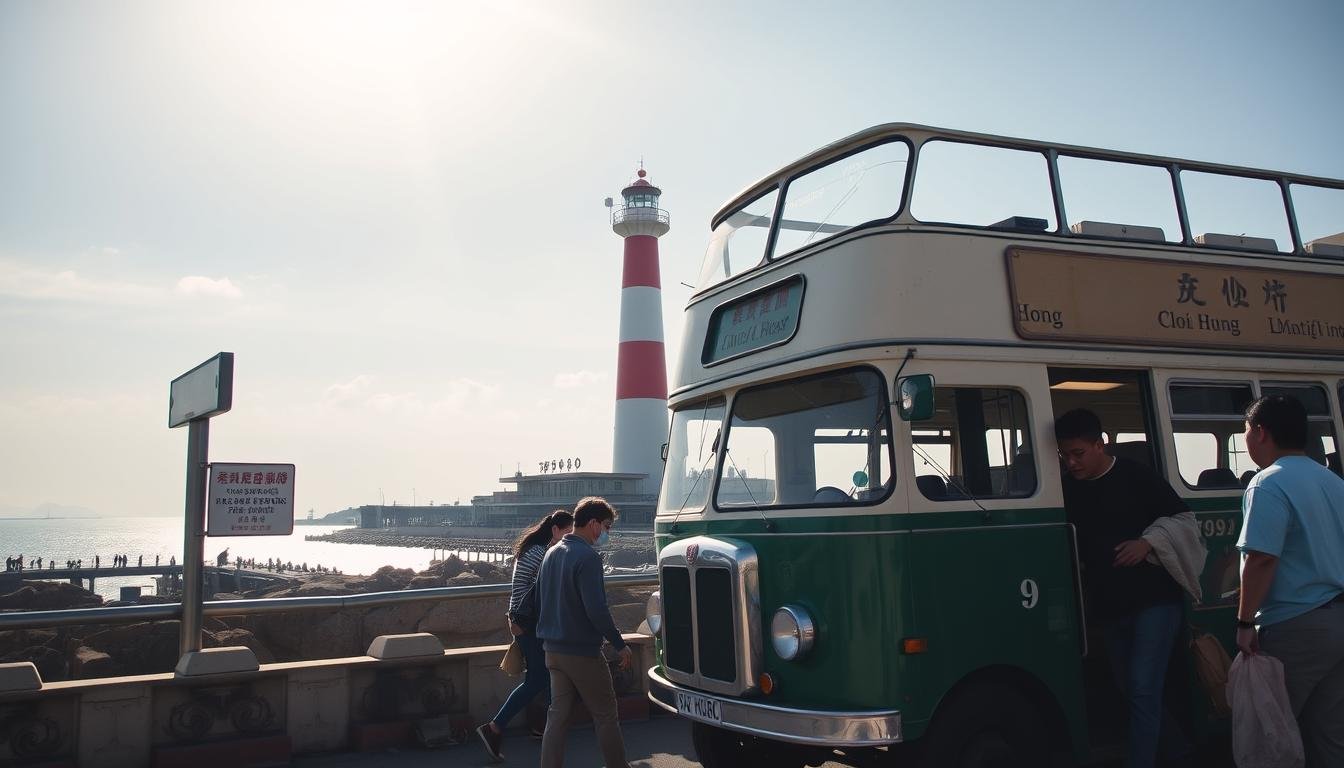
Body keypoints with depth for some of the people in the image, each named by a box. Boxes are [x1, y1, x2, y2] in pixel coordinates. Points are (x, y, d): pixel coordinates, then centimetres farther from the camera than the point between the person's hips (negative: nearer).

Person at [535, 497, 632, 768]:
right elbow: (596, 609, -23)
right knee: (605, 714, 6)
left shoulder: (552, 553, 11)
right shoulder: (588, 557, -18)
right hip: (582, 651, -8)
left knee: (558, 713, 11)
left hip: (553, 649, 8)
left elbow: (541, 595, 20)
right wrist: (620, 644, -15)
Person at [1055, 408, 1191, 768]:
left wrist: (1148, 543, -16)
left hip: (1153, 599, -6)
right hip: (1109, 607, 6)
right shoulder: (1068, 489, 3)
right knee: (1130, 688, 16)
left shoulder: (1134, 475, -8)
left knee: (1143, 688, -11)